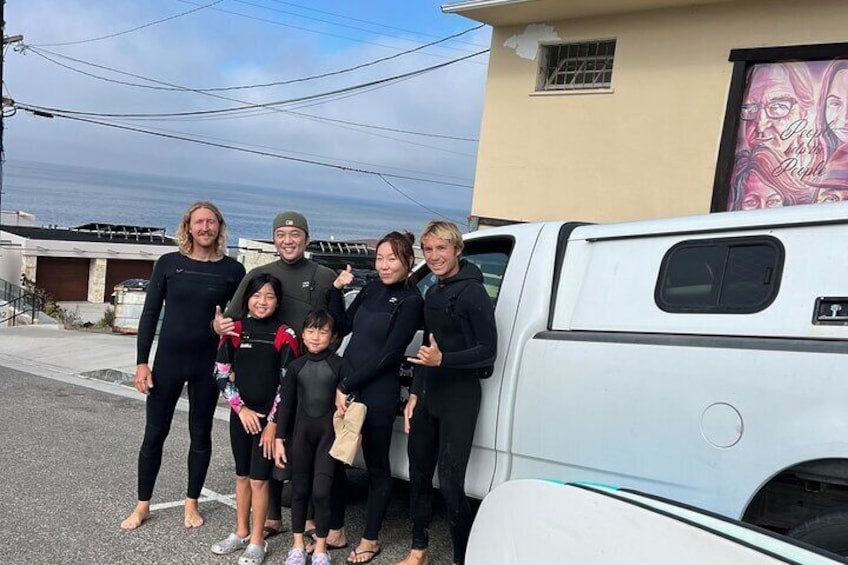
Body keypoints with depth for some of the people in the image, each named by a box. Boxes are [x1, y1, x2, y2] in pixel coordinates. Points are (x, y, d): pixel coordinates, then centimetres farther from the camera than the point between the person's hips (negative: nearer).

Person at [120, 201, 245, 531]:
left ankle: (191, 503, 27)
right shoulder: (169, 263, -2)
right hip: (168, 360, 0)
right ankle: (142, 506, 24)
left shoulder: (232, 270, -2)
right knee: (154, 434, 8)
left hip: (208, 364, 0)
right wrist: (142, 362, -4)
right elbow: (150, 314, 0)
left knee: (200, 435, 11)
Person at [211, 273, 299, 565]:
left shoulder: (285, 335, -8)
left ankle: (257, 541, 14)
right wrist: (241, 409, -7)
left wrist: (273, 422, -11)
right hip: (240, 414, 4)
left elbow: (287, 383, -9)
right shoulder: (235, 331, 1)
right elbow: (221, 374, 1)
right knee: (242, 476, 15)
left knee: (259, 479, 0)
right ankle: (241, 532, 30)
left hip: (269, 416, -3)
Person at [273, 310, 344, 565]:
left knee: (321, 491, -6)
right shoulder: (296, 366, 4)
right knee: (299, 489, 10)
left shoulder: (339, 365, -4)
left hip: (329, 432, -3)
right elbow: (286, 404, 6)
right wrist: (279, 438, 3)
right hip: (301, 431, 3)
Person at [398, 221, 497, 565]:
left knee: (450, 481, -8)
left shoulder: (472, 292, -11)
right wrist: (414, 396, 14)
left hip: (459, 399, -8)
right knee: (418, 475, 14)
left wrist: (443, 360, -25)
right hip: (427, 397, 8)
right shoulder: (432, 295, 13)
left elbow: (488, 351, -13)